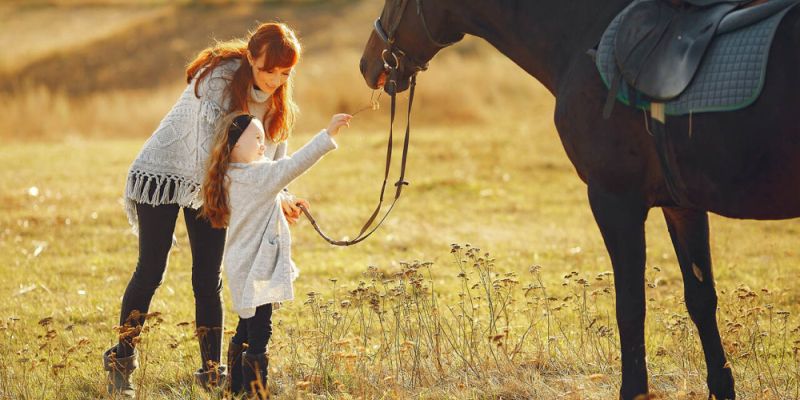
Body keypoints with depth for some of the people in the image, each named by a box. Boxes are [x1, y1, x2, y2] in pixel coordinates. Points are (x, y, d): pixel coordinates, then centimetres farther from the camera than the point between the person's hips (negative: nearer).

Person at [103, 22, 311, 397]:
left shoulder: (277, 99, -8)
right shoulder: (219, 79, -29)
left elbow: (273, 160, 0)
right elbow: (212, 156, -35)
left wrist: (282, 198, -22)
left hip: (211, 185, 5)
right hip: (164, 174, -5)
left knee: (208, 279, 2)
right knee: (150, 271, -1)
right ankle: (121, 362, 12)